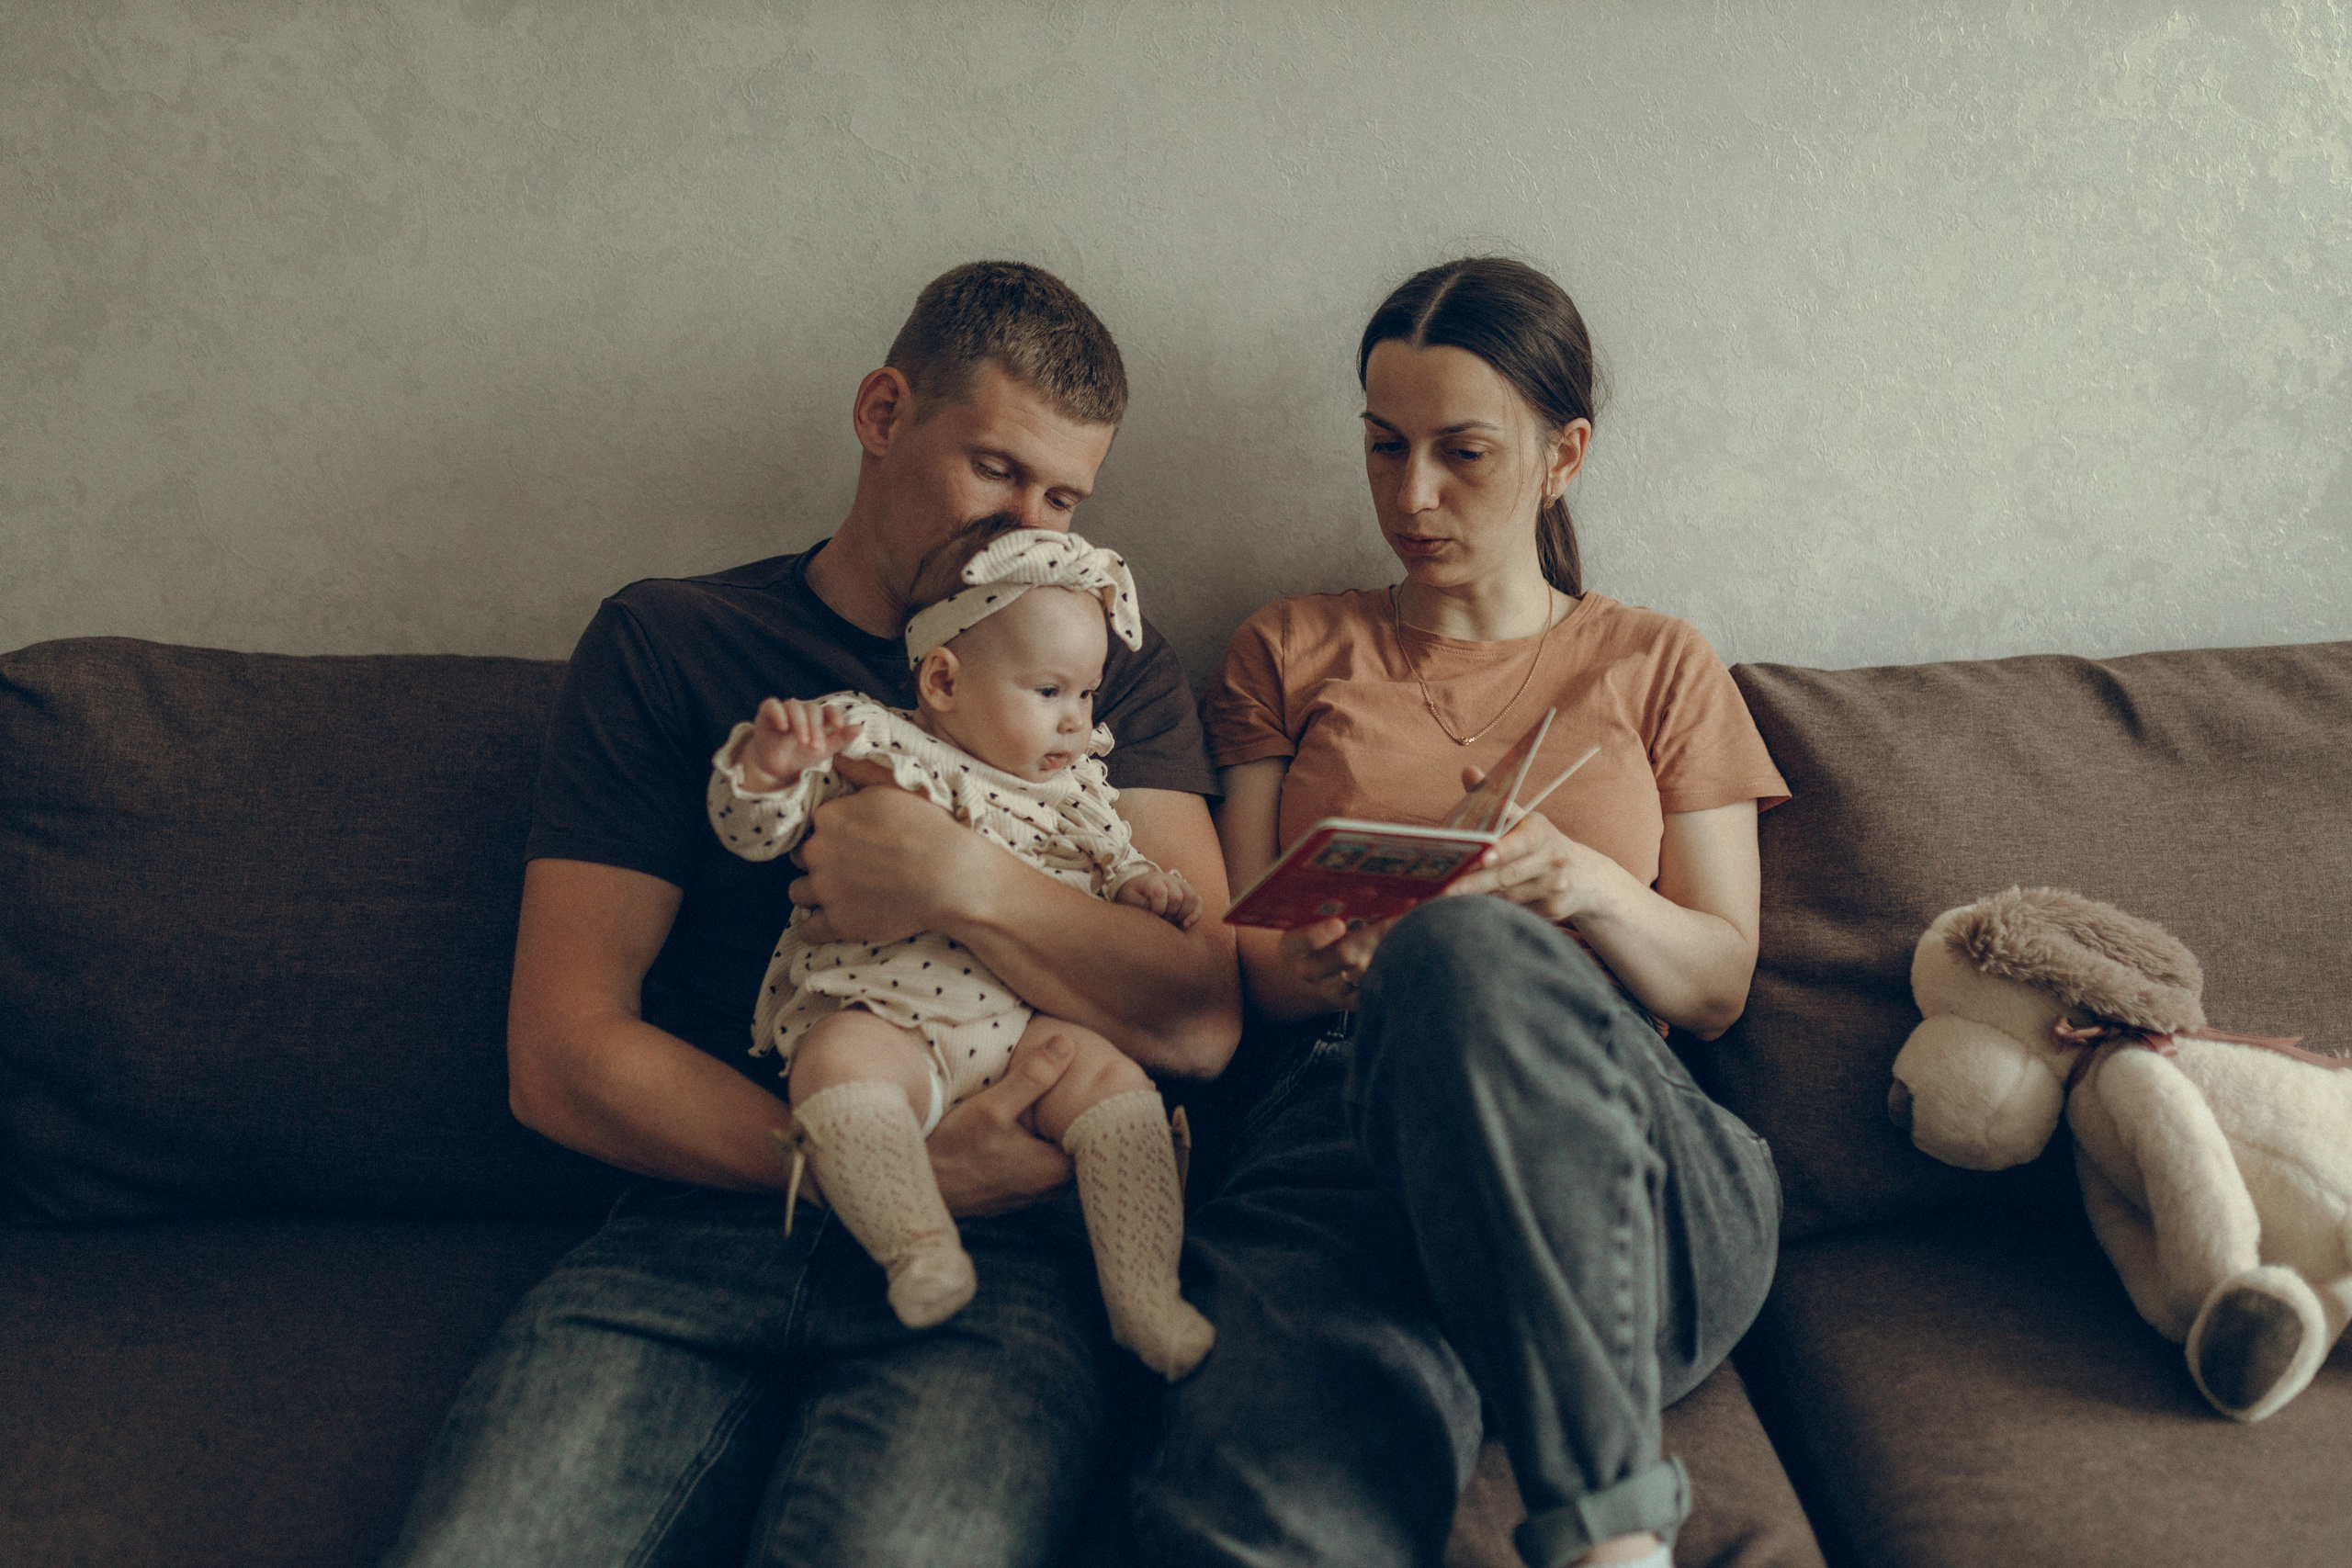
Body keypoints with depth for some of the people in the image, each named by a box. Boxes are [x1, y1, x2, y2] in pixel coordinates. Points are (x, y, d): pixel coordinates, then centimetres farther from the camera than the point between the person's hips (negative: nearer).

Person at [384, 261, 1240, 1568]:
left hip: (1001, 1259, 0)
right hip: (704, 1231, 1)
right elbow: (563, 1060, 3)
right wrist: (898, 1167, -6)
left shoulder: (1114, 666, 17)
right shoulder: (666, 647, 13)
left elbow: (1203, 1023, 4)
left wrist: (966, 886, -12)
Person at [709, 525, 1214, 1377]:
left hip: (1030, 1024, 4)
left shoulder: (1073, 779, 17)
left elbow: (1112, 860, 27)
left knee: (1114, 1078, -20)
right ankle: (919, 1248, -35)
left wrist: (1139, 886, 2)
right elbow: (754, 831, 2)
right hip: (882, 1015, -3)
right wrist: (763, 768, -21)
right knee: (839, 1061, -34)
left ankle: (1142, 1292, -22)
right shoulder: (860, 735, 4)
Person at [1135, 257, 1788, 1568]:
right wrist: (1316, 966, -10)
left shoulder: (1659, 667, 21)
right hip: (1337, 1139, -1)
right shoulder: (1293, 651, 23)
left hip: (1619, 1160, 1)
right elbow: (1235, 959, 15)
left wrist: (1590, 888, -7)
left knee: (1465, 944, -40)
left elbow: (1719, 983, 15)